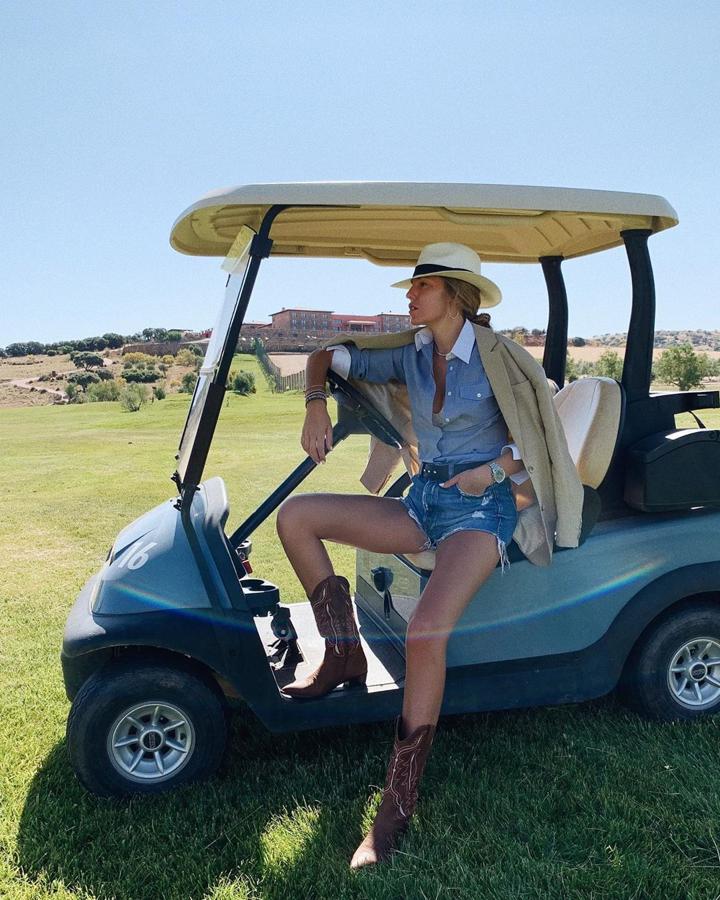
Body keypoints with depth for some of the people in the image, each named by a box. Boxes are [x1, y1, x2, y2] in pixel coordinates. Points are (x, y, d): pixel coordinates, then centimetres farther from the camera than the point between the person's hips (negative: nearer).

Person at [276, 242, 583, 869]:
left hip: (481, 508, -6)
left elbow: (541, 432, 0)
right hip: (423, 502, 6)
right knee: (295, 516, -9)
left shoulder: (497, 357, -5)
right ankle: (344, 658, 1)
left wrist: (494, 470, -14)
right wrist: (316, 405, -3)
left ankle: (398, 806, -15)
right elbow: (327, 356, 15)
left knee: (426, 633, -32)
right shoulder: (409, 354, 9)